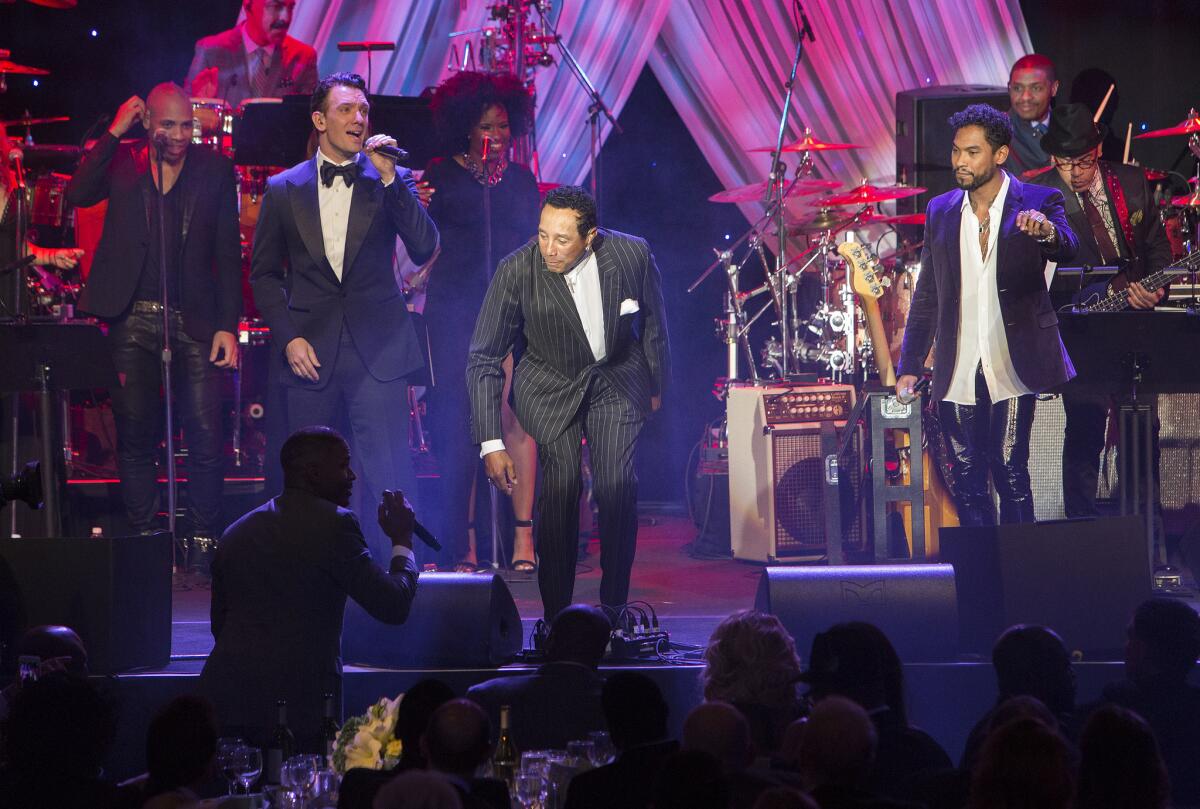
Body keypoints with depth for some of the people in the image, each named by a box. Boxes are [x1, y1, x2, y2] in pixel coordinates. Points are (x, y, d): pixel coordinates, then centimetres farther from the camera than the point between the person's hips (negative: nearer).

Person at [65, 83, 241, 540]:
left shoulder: (215, 169, 5)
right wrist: (115, 132, -10)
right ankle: (143, 539, 16)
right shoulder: (121, 162, 7)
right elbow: (77, 195, -11)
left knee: (206, 436, -7)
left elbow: (228, 254, 5)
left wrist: (228, 326, -1)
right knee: (135, 436, 5)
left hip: (194, 322, -1)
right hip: (133, 320, 1)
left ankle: (205, 540, 5)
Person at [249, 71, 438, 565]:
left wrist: (389, 178, -13)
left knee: (388, 477, -9)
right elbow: (264, 274, 12)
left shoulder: (391, 182, 6)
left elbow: (424, 249, -8)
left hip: (377, 352, -1)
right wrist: (288, 337, 0)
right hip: (309, 352, 1)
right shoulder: (284, 190, 9)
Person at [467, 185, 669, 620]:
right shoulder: (517, 271, -23)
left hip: (618, 380, 1)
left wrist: (656, 386, 14)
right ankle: (556, 614, -3)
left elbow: (653, 323, 2)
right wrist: (491, 443, -20)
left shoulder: (632, 254, -19)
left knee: (617, 486, -14)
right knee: (561, 488, -15)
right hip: (552, 387, -1)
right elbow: (483, 360, -16)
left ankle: (614, 608, 0)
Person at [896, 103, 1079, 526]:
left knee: (1014, 479, -8)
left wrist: (1047, 231, -43)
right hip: (958, 377, 4)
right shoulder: (941, 211, 11)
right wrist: (909, 366, 8)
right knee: (966, 487, 4)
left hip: (1017, 374, -4)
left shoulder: (1038, 204, 1)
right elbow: (926, 297, 15)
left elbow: (1068, 248, -19)